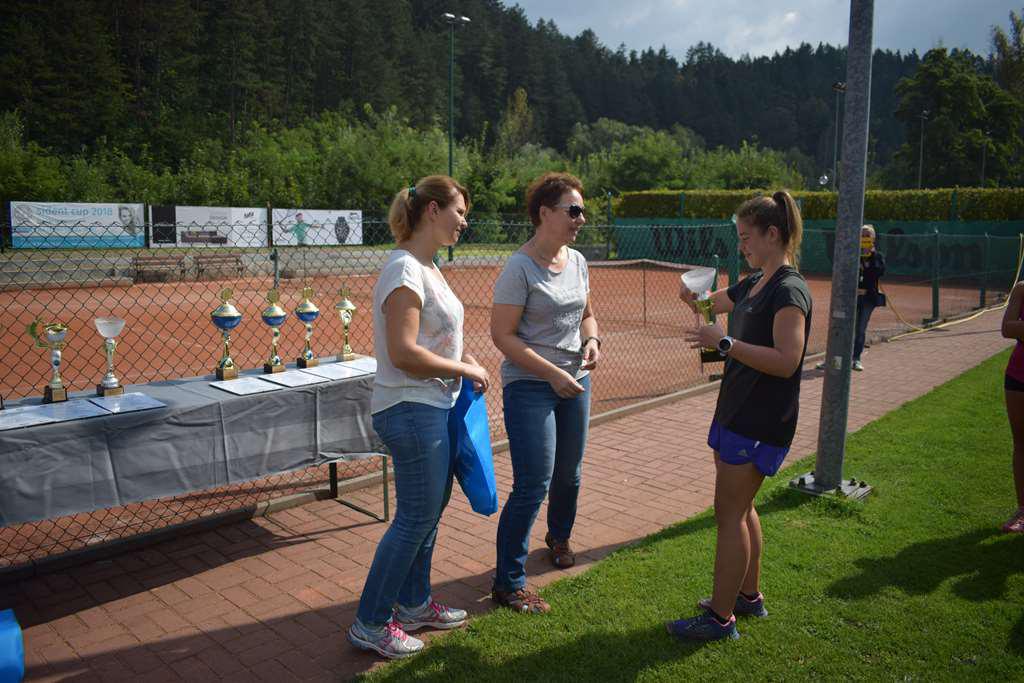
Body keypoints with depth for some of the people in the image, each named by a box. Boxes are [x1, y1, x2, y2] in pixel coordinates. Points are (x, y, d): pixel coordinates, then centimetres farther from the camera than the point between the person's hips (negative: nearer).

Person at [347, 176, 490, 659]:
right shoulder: (405, 270, -19)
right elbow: (403, 353, -24)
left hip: (433, 406, 10)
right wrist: (464, 369, -14)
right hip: (411, 409, -10)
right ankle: (370, 624, 16)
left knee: (430, 510, 19)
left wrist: (463, 357, 6)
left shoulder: (426, 268, 12)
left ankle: (414, 604, 36)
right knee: (416, 519, 0)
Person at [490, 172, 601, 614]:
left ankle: (559, 537, 49)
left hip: (574, 383, 7)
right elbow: (502, 334, -17)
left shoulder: (577, 261, 7)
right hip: (529, 386, -7)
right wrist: (552, 373, -21)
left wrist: (591, 339, -2)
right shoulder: (519, 268, -15)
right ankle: (508, 584, 6)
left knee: (569, 474, 20)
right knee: (533, 486, -8)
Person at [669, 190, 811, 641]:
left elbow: (786, 361, -27)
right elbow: (710, 304, 26)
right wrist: (694, 295, 2)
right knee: (740, 508, 18)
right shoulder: (752, 285, 10)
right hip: (737, 411, 9)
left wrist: (725, 342, -28)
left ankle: (721, 617, 9)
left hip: (760, 421, -9)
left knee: (729, 514, -3)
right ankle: (749, 595, 34)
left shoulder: (789, 291, -17)